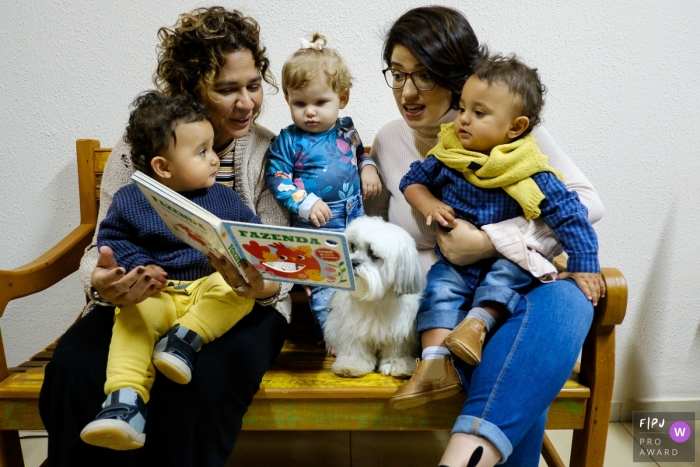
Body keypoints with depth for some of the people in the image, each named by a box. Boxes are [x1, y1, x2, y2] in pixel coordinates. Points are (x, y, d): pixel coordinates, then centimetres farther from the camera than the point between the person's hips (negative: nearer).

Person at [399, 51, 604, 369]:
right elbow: (412, 180, 10)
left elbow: (570, 215, -12)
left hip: (508, 261, -2)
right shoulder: (448, 155, -4)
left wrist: (583, 267, -16)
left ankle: (479, 320, -29)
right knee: (440, 289, -23)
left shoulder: (530, 175, -15)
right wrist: (429, 205, -11)